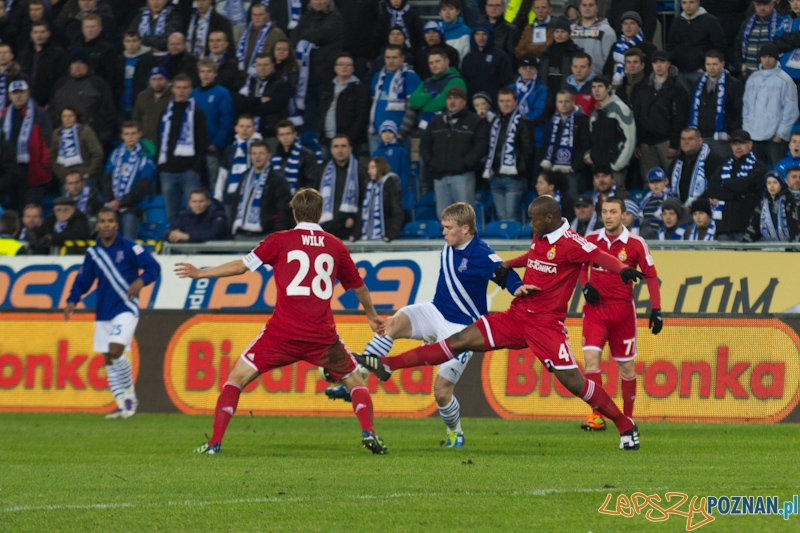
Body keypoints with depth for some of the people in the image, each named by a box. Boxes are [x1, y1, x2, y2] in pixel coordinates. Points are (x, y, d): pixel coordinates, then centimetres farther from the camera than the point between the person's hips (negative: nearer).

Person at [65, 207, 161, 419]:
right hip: (103, 312, 6)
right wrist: (72, 300, 2)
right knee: (108, 359, 6)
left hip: (126, 308, -6)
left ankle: (130, 394, -2)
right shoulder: (93, 252, 8)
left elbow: (153, 267, -11)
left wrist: (141, 280, -30)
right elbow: (83, 280, 16)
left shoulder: (128, 247, -7)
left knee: (115, 351, -20)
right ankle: (123, 405, 15)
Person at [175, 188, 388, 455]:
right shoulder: (335, 246, 10)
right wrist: (372, 316, 42)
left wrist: (200, 273, 18)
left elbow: (241, 266, 3)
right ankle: (368, 431, -5)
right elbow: (358, 286, 23)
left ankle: (215, 442, 0)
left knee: (237, 378, 10)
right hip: (322, 335, 2)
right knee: (355, 381, 19)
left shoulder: (280, 241, 2)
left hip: (283, 332, -2)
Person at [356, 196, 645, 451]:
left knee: (572, 380, -13)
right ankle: (386, 365, 3)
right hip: (516, 315, 7)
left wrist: (623, 269, -51)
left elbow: (600, 256, -32)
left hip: (546, 324, -7)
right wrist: (507, 265, 46)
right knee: (460, 340, 2)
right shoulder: (540, 238, 10)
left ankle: (626, 426, 4)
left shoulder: (570, 243, -15)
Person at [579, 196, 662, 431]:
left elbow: (650, 275, 0)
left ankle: (627, 418, 21)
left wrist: (656, 309, -5)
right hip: (595, 308, 1)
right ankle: (597, 416, -19)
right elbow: (581, 267, 17)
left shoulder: (635, 244, -5)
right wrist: (585, 286, -4)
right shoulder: (590, 240, 2)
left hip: (622, 309, -1)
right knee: (591, 356, -17)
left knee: (626, 365, 7)